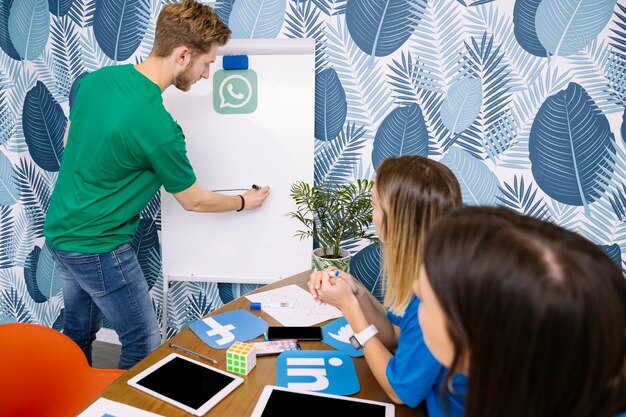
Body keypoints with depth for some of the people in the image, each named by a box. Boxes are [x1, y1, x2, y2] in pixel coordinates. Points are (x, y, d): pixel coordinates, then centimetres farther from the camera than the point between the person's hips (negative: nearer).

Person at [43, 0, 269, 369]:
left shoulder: (96, 79, -4)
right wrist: (244, 202, 6)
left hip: (60, 229, 9)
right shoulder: (158, 128, -27)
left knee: (78, 333, 26)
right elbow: (194, 201, -11)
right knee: (145, 346, 8)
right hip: (98, 247, -9)